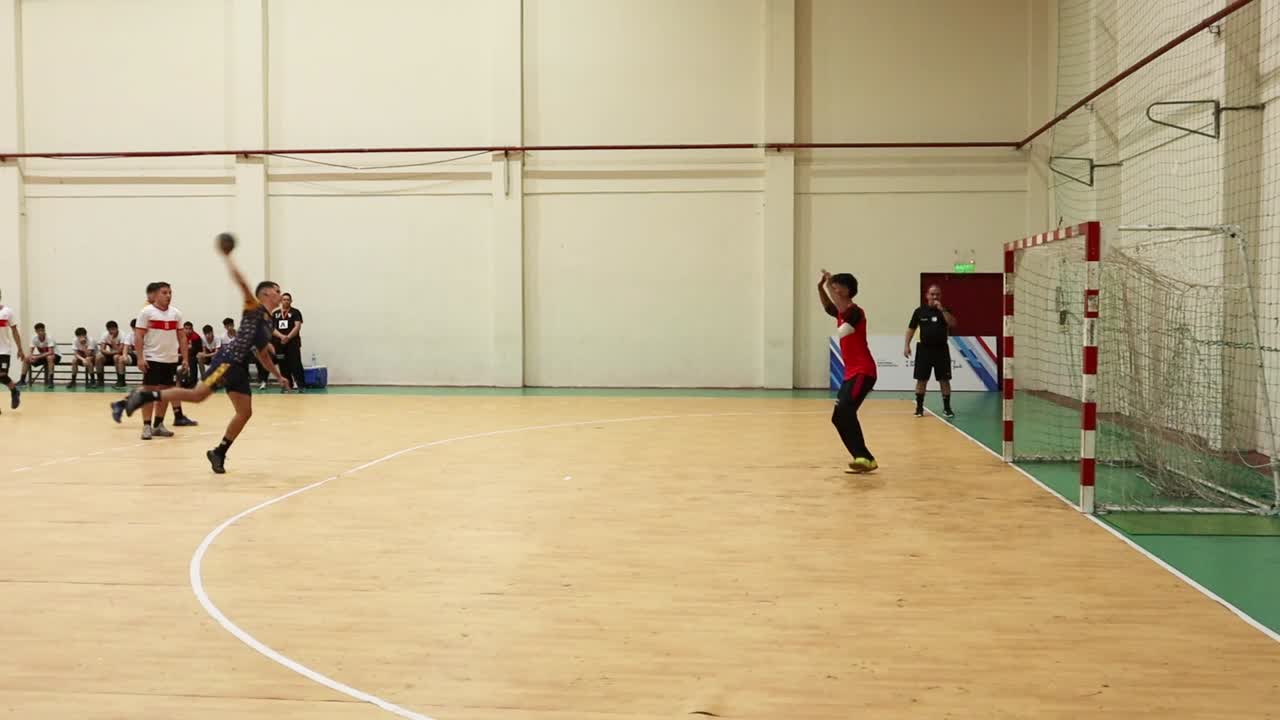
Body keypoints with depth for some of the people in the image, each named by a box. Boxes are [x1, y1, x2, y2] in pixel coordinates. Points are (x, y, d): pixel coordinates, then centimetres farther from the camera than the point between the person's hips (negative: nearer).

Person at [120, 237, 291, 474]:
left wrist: (278, 375, 29)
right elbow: (242, 283, -14)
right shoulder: (254, 308, 2)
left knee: (245, 412, 2)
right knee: (199, 394, -22)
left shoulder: (268, 322, 24)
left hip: (240, 366, 8)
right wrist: (227, 257, -13)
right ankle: (144, 396, -16)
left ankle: (219, 453, 12)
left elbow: (262, 354, 33)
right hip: (229, 359, -8)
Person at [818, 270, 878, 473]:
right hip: (851, 372, 10)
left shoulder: (855, 311, -12)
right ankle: (865, 459, 12)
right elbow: (828, 308, 35)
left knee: (845, 412, -25)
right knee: (839, 417, 8)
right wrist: (820, 288, 19)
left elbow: (844, 308, -34)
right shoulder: (842, 313, 14)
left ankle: (864, 457, -23)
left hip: (863, 372, -10)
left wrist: (829, 286, -25)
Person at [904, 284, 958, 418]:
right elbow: (911, 328, 6)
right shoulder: (920, 311, 2)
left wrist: (942, 309, -19)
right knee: (921, 379, 2)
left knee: (944, 379, 1)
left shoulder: (945, 310, 2)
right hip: (924, 349, 0)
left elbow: (953, 323, -15)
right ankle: (919, 407, 11)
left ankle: (947, 408, 9)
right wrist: (907, 345, -1)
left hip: (941, 349, 0)